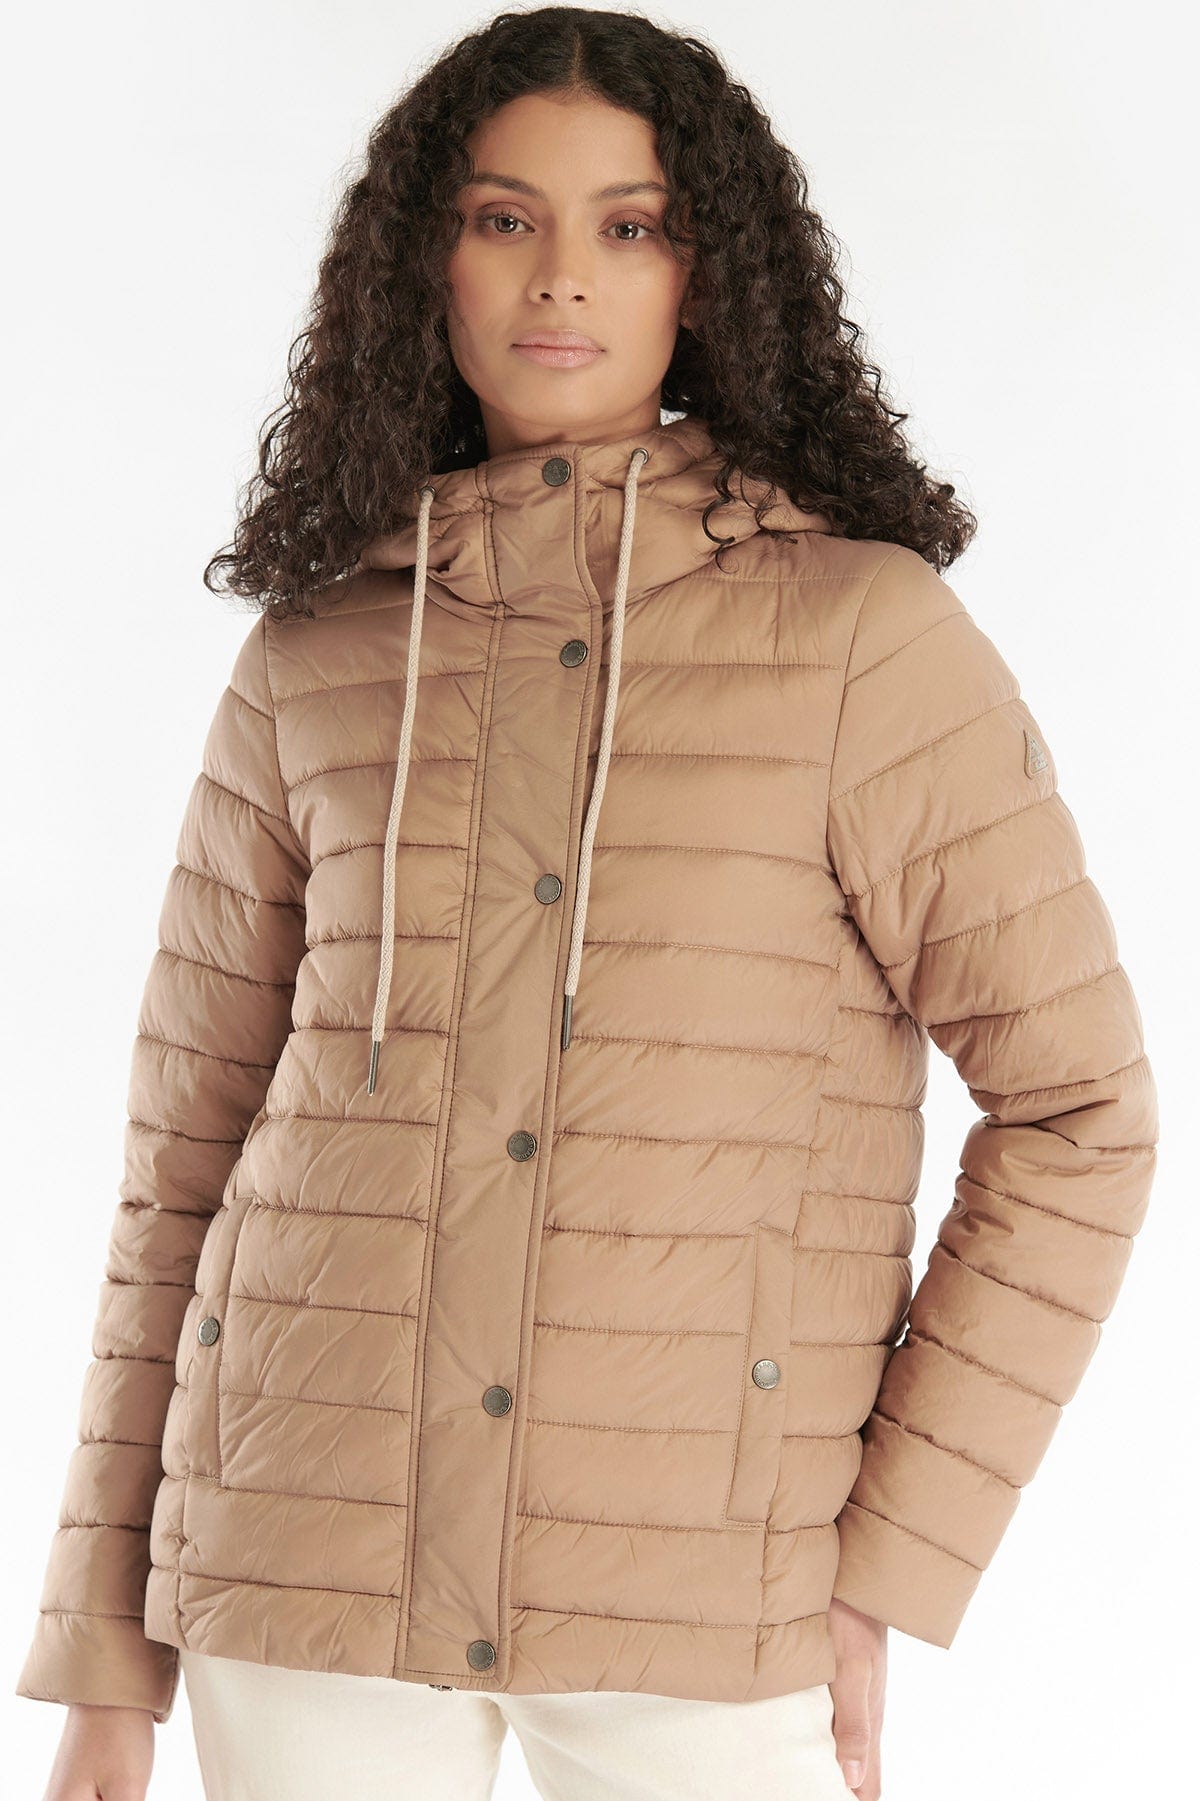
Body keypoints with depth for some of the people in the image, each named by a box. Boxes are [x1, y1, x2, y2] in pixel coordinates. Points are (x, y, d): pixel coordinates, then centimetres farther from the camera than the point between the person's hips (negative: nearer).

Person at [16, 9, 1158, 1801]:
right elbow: (190, 1142, 8)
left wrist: (886, 1572, -5)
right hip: (307, 1566, 2)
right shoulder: (313, 660, 5)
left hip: (695, 1604, -2)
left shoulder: (862, 628, -3)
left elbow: (1074, 1109, -1)